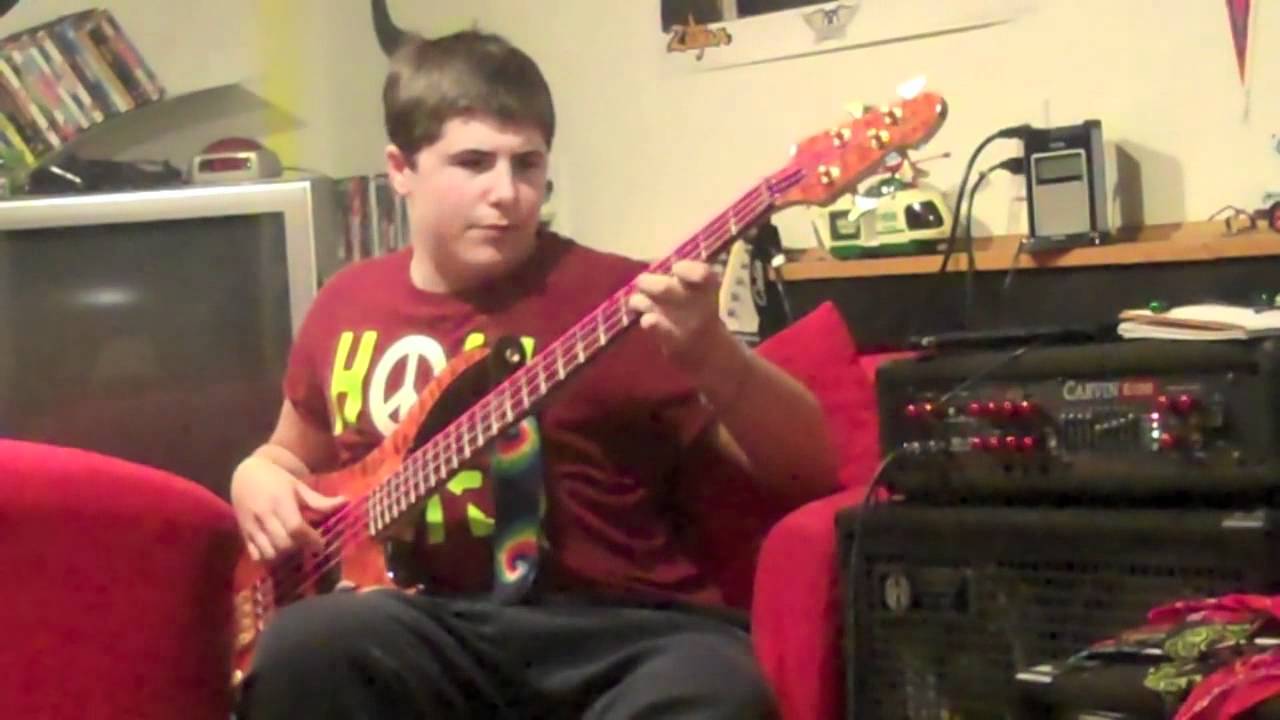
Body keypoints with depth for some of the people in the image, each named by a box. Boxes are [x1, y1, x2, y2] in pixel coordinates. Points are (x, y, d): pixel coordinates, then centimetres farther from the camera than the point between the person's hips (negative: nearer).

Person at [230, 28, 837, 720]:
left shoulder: (610, 296, -2)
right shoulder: (348, 303, 13)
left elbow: (809, 470, -5)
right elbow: (293, 449, 33)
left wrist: (710, 354, -23)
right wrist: (259, 475, 9)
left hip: (617, 628, -3)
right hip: (429, 629, 3)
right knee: (306, 645, -32)